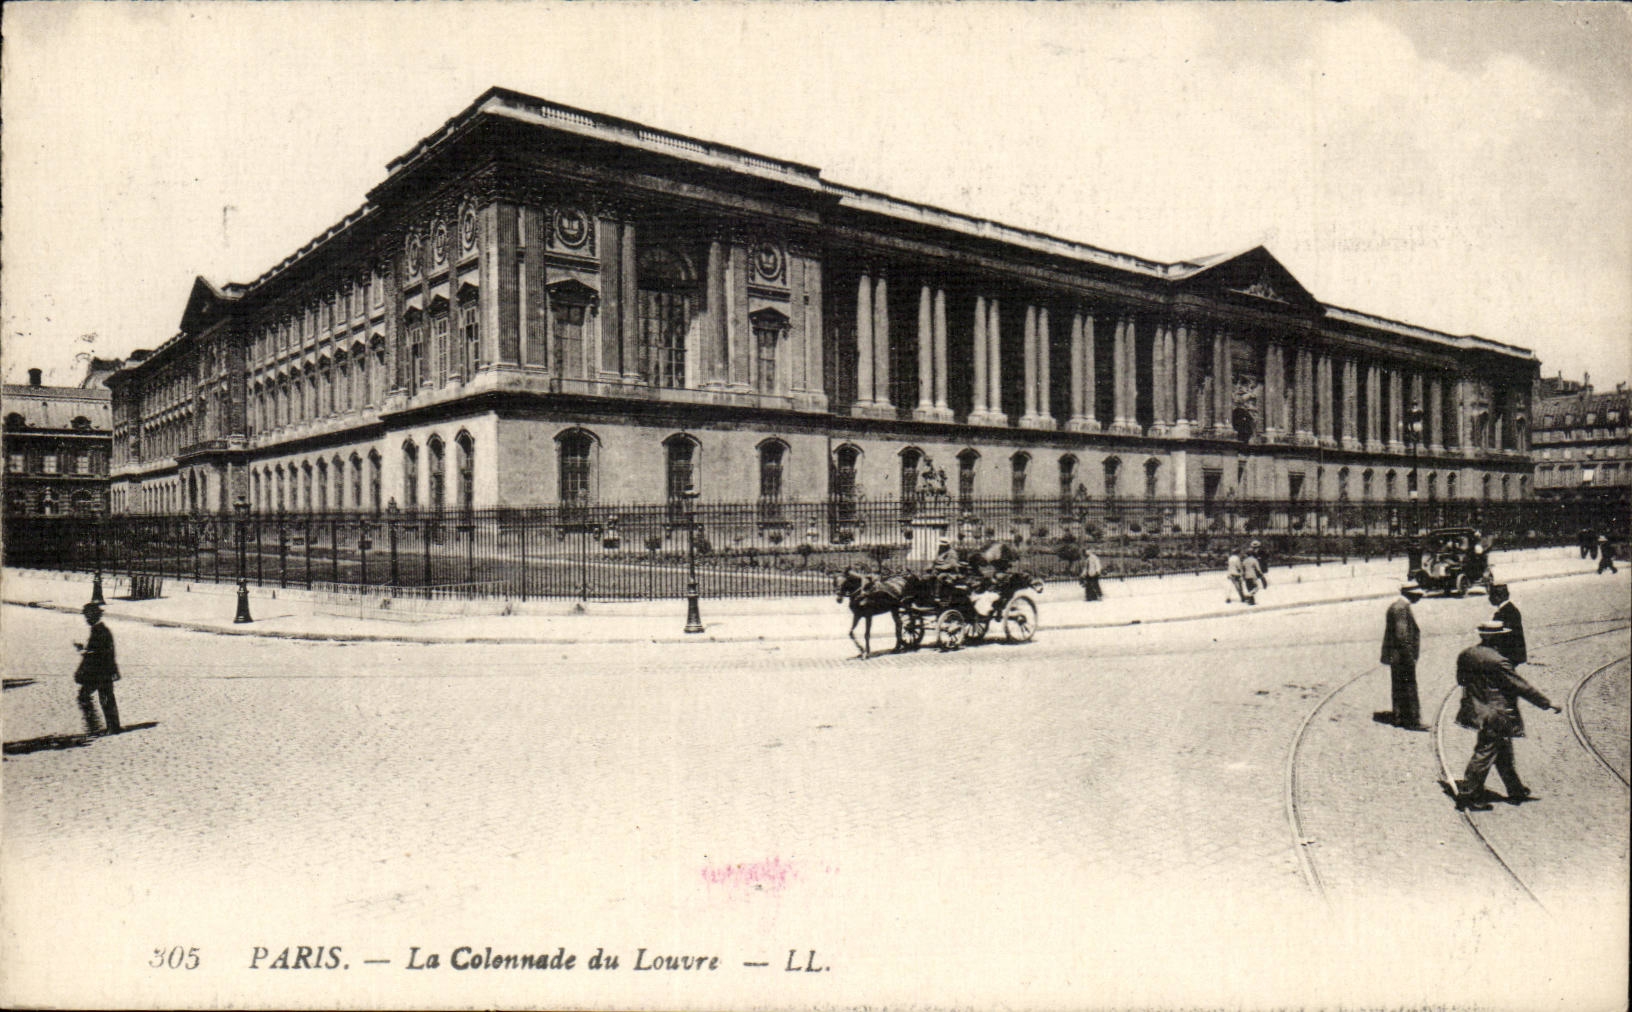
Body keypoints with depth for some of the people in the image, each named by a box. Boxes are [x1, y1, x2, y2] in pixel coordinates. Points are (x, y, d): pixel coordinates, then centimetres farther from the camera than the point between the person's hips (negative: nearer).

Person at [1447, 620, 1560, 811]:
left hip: (1477, 713, 8)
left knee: (1504, 755, 22)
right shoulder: (1497, 662, -23)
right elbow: (1521, 686, -17)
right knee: (1484, 755, 1)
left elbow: (1461, 679, 13)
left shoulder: (1465, 655, 0)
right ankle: (1466, 797, 6)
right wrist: (1547, 704, -8)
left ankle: (1516, 791, 36)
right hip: (1495, 717, -8)